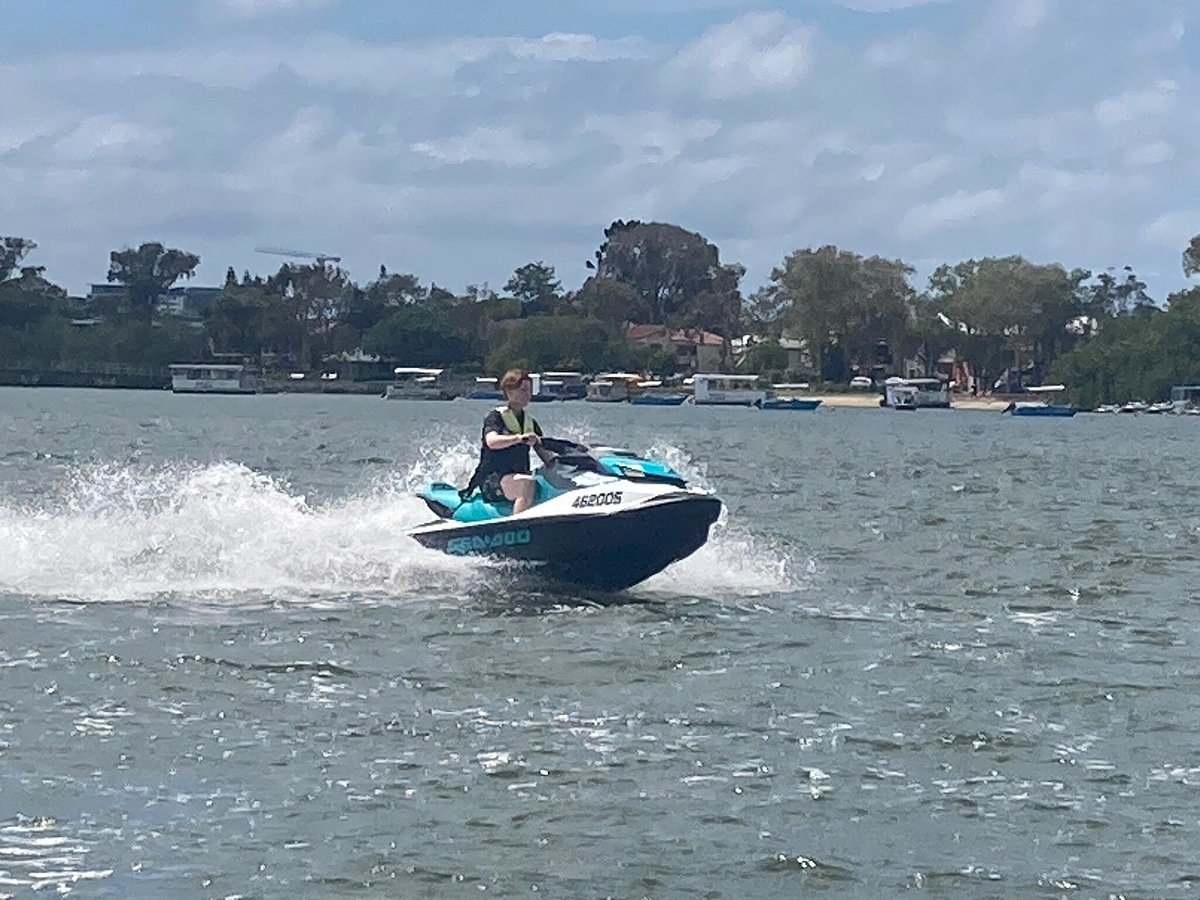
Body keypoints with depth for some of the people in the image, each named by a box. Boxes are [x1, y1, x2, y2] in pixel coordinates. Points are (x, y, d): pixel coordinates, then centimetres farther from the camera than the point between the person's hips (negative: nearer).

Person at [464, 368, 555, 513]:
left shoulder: (531, 423, 18)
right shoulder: (496, 417, -1)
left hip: (519, 477, 7)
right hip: (493, 479, -7)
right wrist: (519, 438, -37)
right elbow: (492, 441, -22)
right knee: (527, 484, -36)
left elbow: (545, 454, 15)